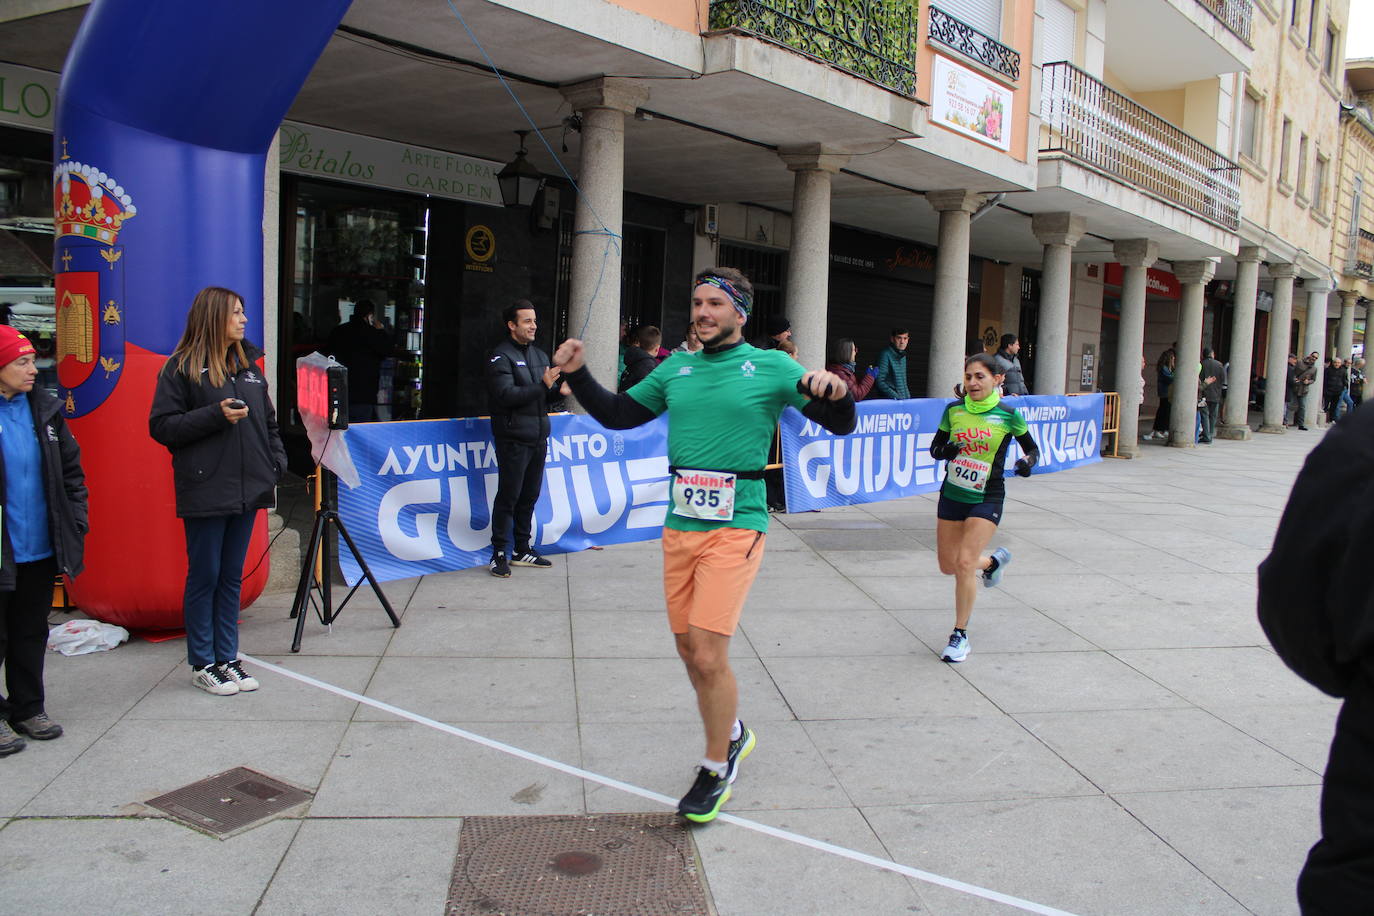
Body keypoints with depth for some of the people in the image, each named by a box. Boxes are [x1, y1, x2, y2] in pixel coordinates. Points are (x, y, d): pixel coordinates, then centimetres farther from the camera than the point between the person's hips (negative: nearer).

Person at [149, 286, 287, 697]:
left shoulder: (248, 364, 14)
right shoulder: (181, 367, -5)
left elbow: (268, 421, 19)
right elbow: (161, 426, -8)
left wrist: (277, 462, 5)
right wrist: (216, 415, -17)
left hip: (247, 489, 6)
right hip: (205, 491, -6)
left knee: (232, 576, 12)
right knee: (204, 577, 3)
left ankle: (227, 658, 21)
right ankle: (202, 663, 15)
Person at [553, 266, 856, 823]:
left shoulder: (771, 367, 0)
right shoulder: (676, 369, 12)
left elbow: (840, 424, -2)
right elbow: (617, 414, 19)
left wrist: (835, 394, -24)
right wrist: (577, 375, 6)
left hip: (734, 527, -5)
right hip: (679, 526, 5)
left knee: (708, 654, -10)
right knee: (689, 651, 13)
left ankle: (716, 769, 12)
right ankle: (732, 736, 39)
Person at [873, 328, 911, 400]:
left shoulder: (903, 356, 15)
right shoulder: (885, 355, -11)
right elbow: (879, 382, -17)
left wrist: (908, 396, 11)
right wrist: (895, 396, -20)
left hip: (905, 399, 7)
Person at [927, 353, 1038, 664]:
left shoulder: (1007, 415, -9)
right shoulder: (953, 409, -1)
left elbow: (1032, 448, 4)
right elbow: (935, 447, 6)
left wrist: (1028, 461, -19)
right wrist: (944, 450, -17)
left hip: (986, 498, -4)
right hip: (952, 495, 4)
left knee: (964, 563, -15)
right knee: (948, 566, 11)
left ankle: (960, 634, 1)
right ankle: (993, 560, 44)